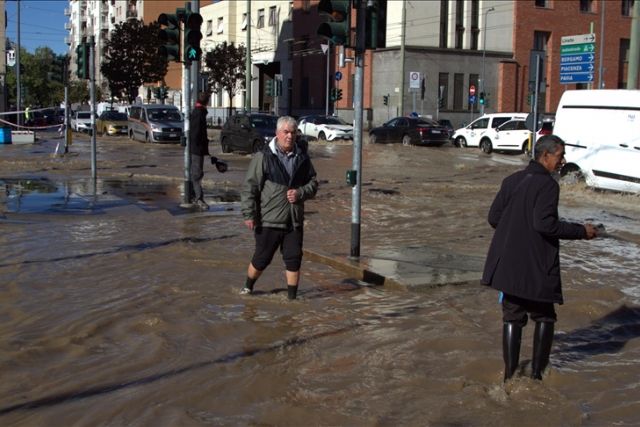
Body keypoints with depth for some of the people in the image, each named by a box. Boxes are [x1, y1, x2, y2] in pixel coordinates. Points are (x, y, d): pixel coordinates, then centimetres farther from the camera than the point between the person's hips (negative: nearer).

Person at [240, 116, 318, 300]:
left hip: (294, 220, 4)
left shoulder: (302, 157, 7)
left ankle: (292, 296, 16)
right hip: (269, 219, -4)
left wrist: (301, 193, -8)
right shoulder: (263, 157, -8)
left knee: (294, 258, 4)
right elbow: (250, 186, -8)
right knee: (262, 258, 6)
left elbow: (313, 183, 13)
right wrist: (249, 214, -12)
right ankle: (247, 287, 31)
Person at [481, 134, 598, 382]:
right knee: (544, 317, 13)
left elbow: (493, 217, 8)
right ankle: (537, 371, 14)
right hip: (538, 268, -6)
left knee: (512, 317, 13)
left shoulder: (511, 181, 7)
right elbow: (545, 223, -23)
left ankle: (510, 373, 15)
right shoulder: (547, 185, -14)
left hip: (507, 265, 6)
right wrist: (581, 231, -14)